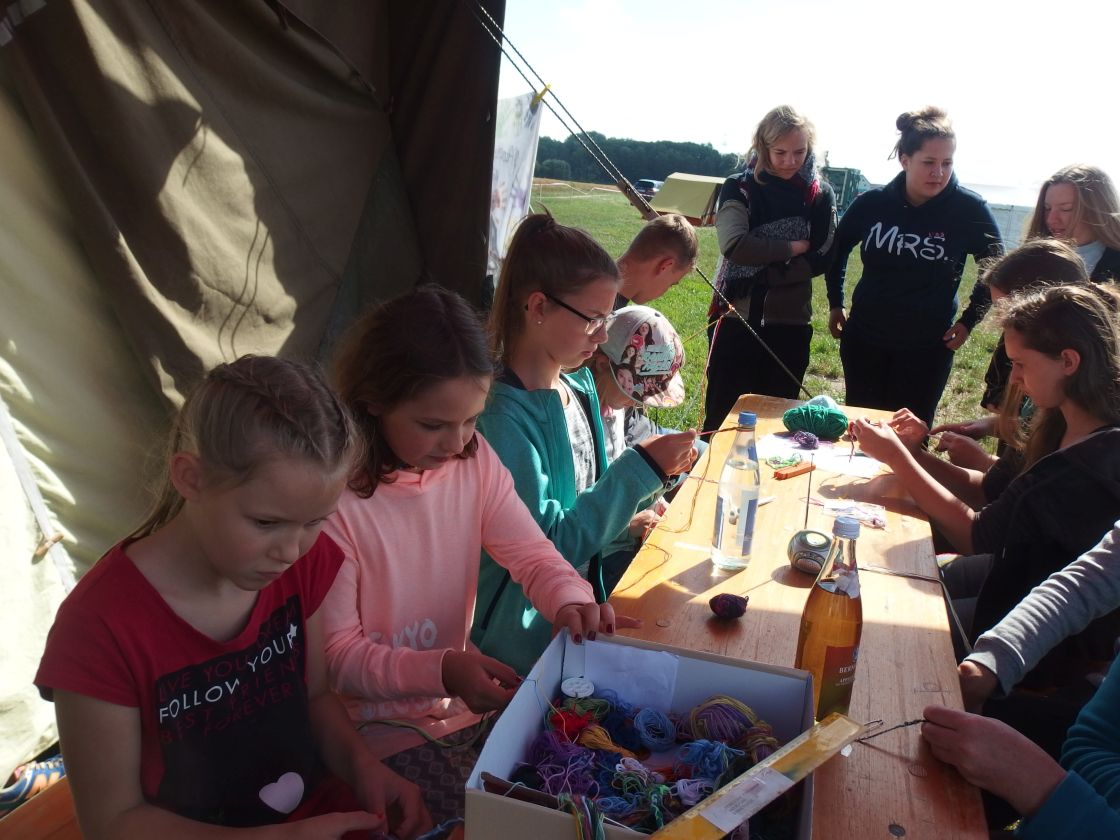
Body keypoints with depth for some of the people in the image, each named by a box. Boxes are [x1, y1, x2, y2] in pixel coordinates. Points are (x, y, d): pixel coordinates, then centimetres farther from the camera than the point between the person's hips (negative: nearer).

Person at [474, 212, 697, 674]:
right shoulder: (502, 415, -24)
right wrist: (639, 467, -22)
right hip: (522, 637, -7)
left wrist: (658, 469, -3)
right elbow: (551, 545, -23)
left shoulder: (579, 382, 2)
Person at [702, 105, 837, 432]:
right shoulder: (739, 187, -2)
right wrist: (793, 247, -10)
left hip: (789, 324, 2)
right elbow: (734, 244, -17)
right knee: (722, 416, 5)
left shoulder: (820, 194, 3)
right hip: (736, 318, -2)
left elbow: (823, 257, -4)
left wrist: (765, 273, -13)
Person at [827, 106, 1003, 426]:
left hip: (928, 347, -2)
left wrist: (969, 319, -2)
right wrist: (835, 303, 11)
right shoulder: (871, 203, -6)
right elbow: (838, 248, 12)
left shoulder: (970, 209, -11)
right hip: (864, 339, 2)